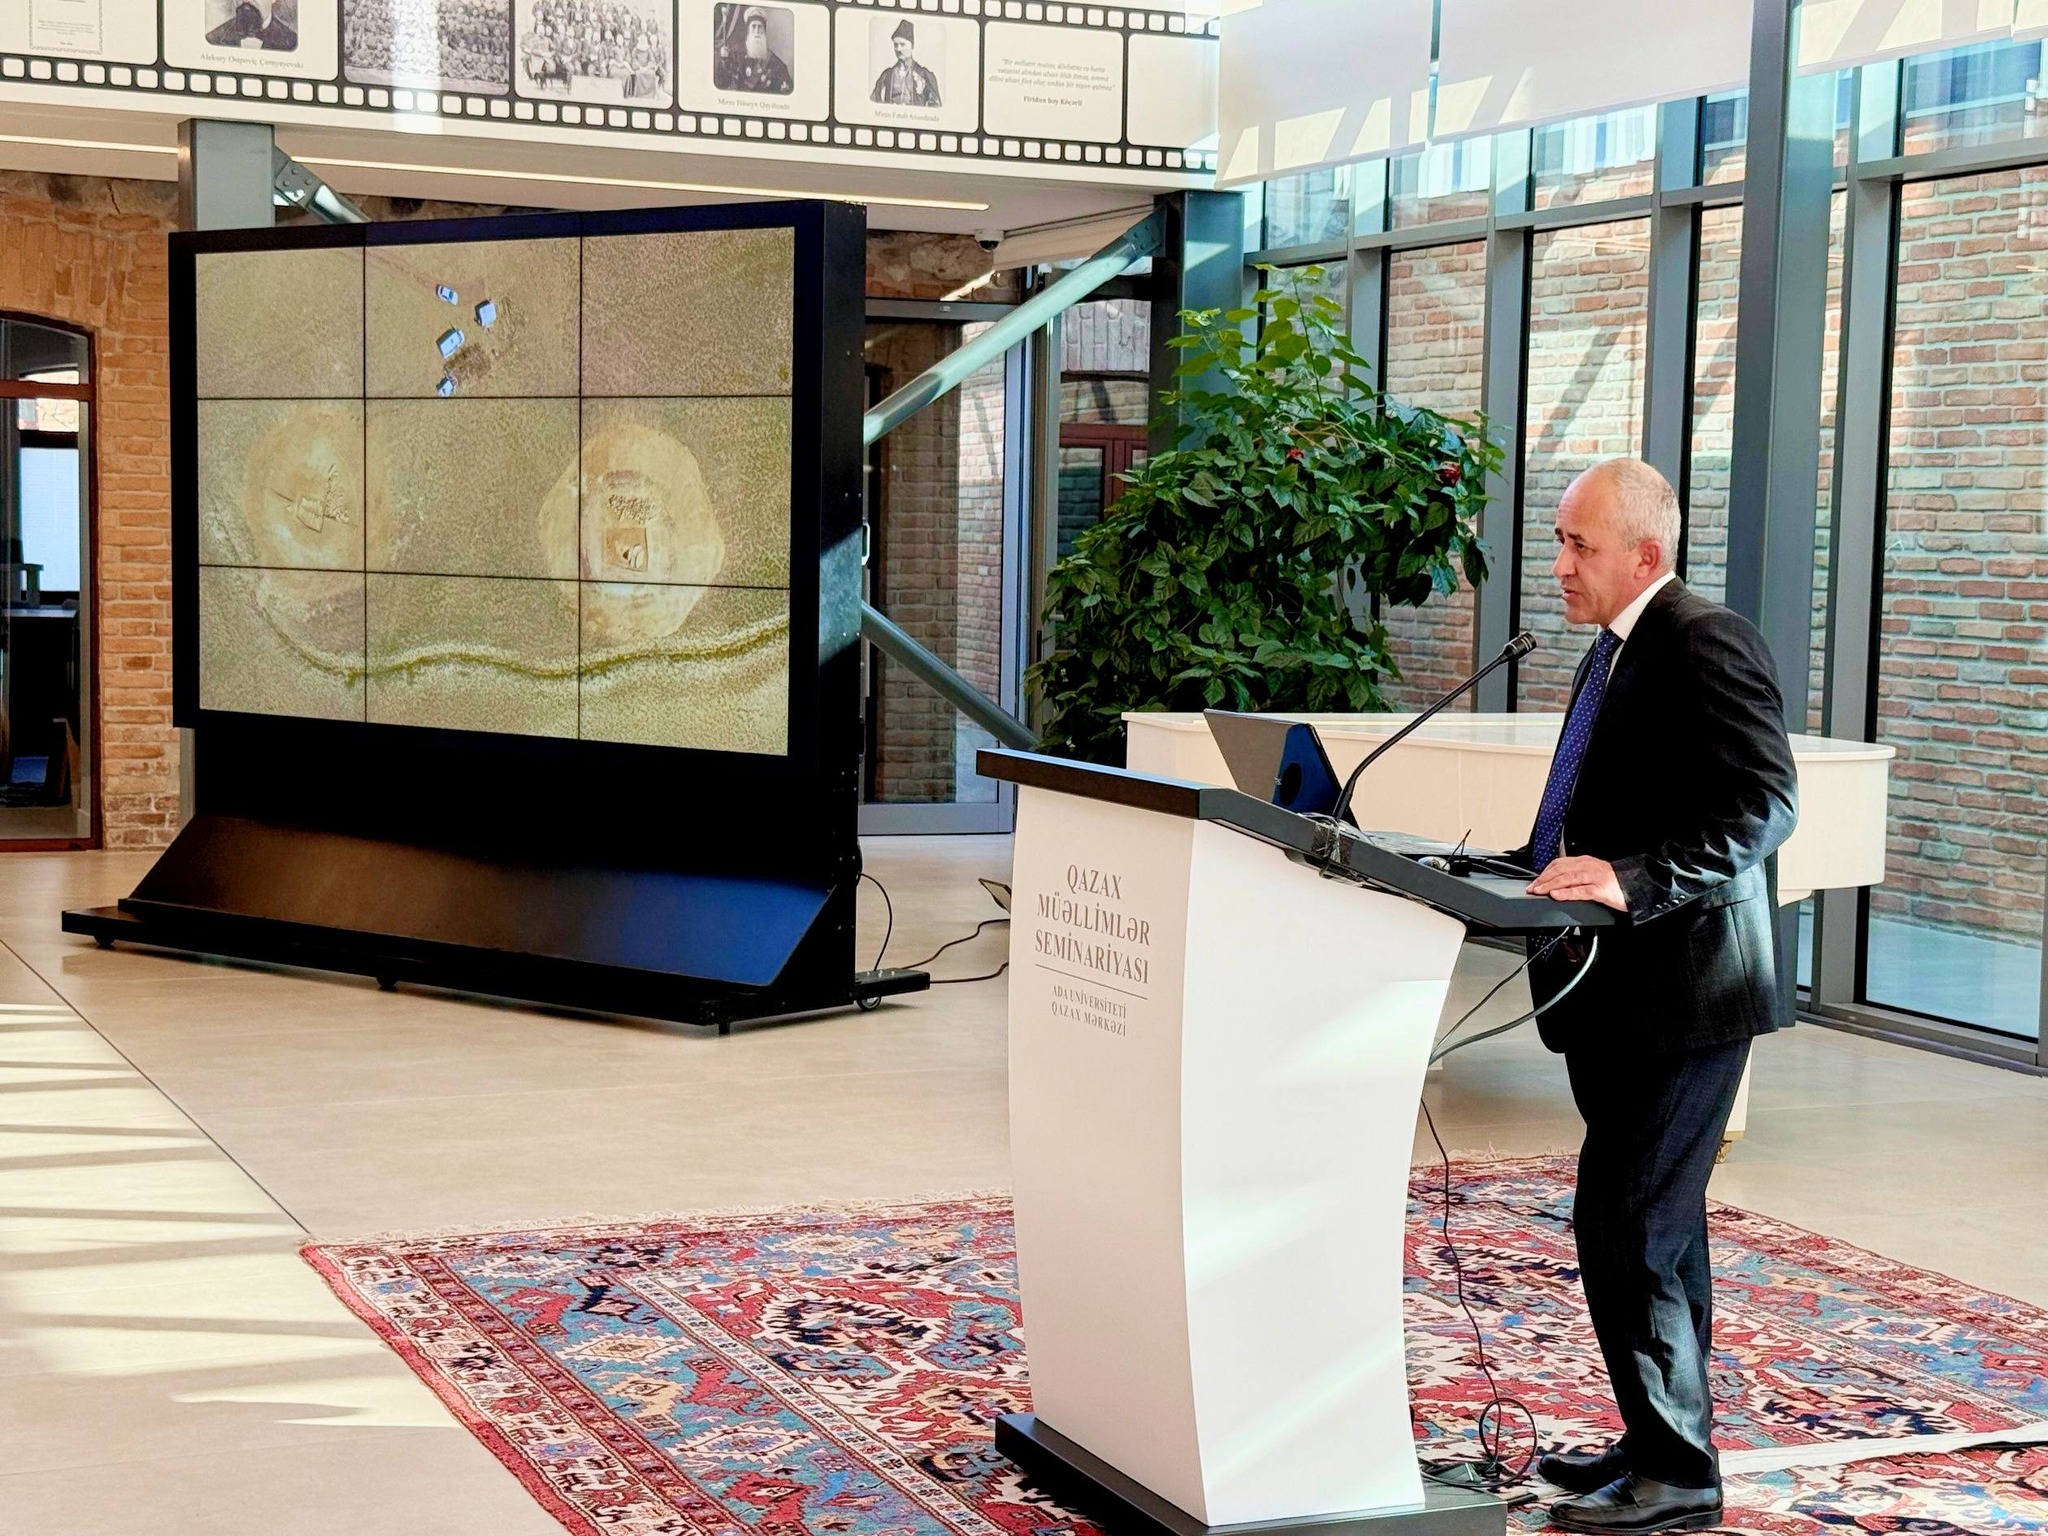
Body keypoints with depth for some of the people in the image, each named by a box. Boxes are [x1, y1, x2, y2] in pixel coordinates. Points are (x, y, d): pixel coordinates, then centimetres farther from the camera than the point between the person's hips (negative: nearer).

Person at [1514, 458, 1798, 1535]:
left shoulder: (1705, 644, -14)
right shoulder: (1614, 651, 17)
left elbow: (1765, 807, -23)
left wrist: (1634, 881, -29)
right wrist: (1548, 869, 9)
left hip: (1681, 994, -10)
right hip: (1627, 992, 10)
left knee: (1626, 1226, -8)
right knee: (1657, 1230, 16)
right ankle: (1665, 1447, 26)